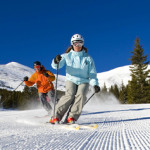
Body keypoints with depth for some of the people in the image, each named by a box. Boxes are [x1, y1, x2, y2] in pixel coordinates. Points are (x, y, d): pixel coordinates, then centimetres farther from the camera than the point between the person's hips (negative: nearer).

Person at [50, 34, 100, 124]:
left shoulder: (88, 58, 4)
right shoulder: (67, 56, 3)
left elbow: (92, 73, 2)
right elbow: (56, 66, -9)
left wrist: (95, 84, -13)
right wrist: (56, 61, -32)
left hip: (84, 81, 1)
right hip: (71, 80, -1)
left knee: (81, 95, -26)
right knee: (70, 95, -25)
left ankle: (72, 117, -21)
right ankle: (56, 117, -18)